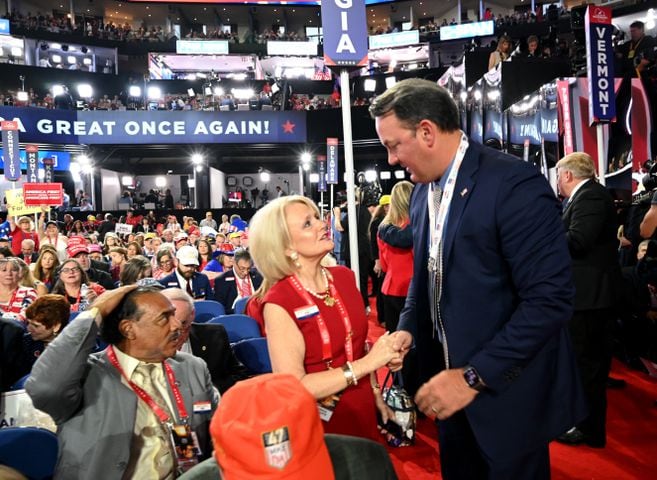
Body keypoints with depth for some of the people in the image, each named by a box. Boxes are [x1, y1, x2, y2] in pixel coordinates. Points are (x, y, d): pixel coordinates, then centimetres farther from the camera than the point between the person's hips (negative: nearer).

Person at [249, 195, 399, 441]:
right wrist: (368, 363, -24)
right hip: (318, 425, -6)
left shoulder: (344, 276, -2)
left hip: (362, 411, 6)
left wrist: (376, 394, 6)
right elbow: (294, 387, -24)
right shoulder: (279, 303, -21)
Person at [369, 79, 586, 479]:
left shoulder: (515, 184, -20)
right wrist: (407, 327, -3)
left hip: (505, 392, -6)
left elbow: (551, 300, -23)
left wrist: (475, 375, -23)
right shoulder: (424, 192, 4)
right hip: (450, 381, 7)